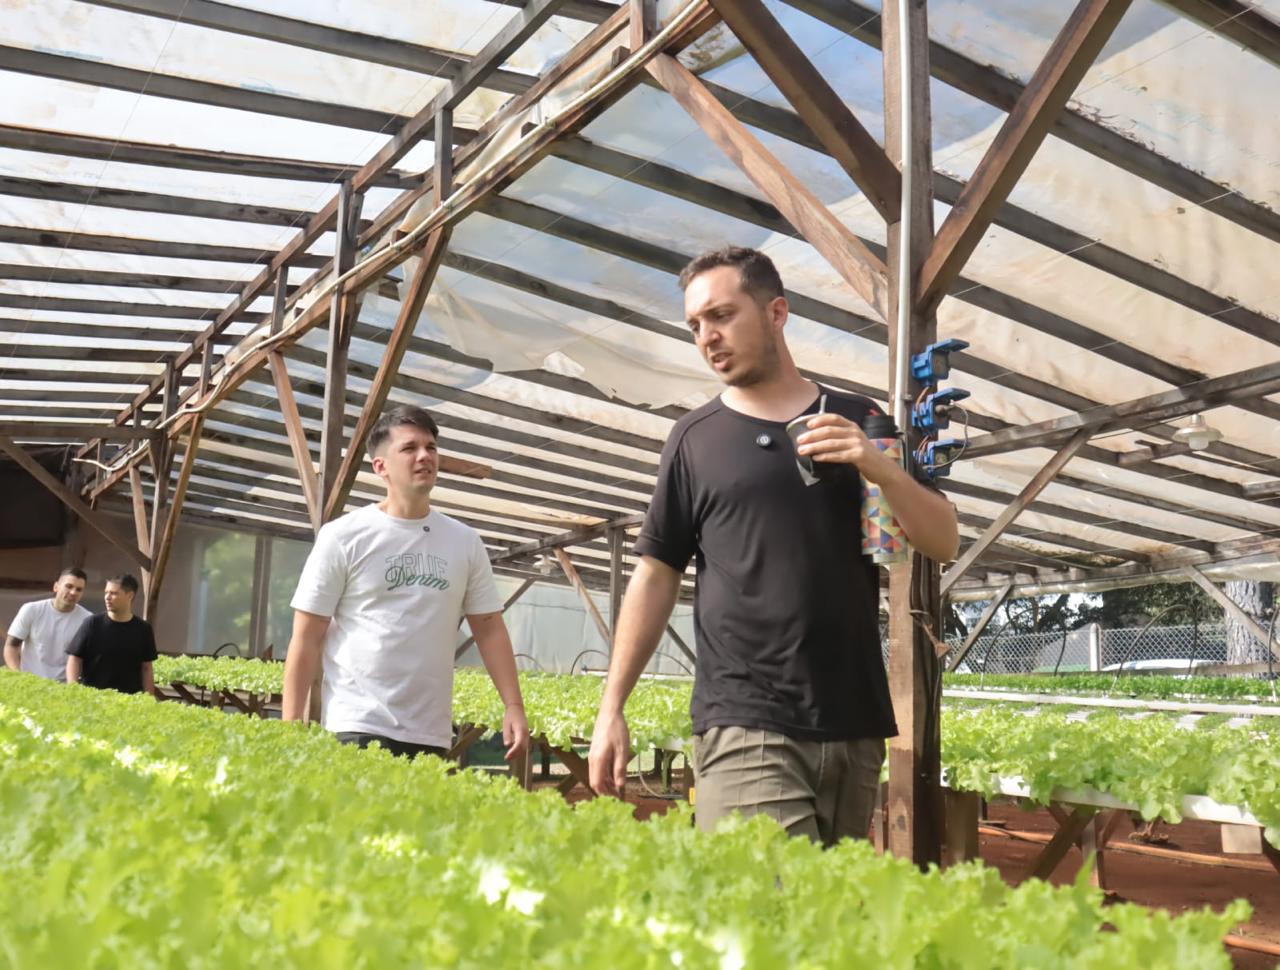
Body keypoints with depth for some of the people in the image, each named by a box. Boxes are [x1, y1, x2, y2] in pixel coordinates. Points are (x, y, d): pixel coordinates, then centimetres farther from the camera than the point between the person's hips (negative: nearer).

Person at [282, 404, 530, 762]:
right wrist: (291, 727, -7)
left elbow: (489, 628, 10)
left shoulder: (465, 542, 7)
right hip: (357, 728, -4)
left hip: (432, 735, 4)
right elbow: (307, 639, -2)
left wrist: (514, 706, 0)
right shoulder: (343, 537, -3)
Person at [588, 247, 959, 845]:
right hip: (745, 724, -2)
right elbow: (656, 575, 7)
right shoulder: (694, 438, 6)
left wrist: (879, 466, -12)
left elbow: (945, 543, 7)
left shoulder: (860, 421, 9)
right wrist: (612, 708, 2)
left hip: (856, 723, 3)